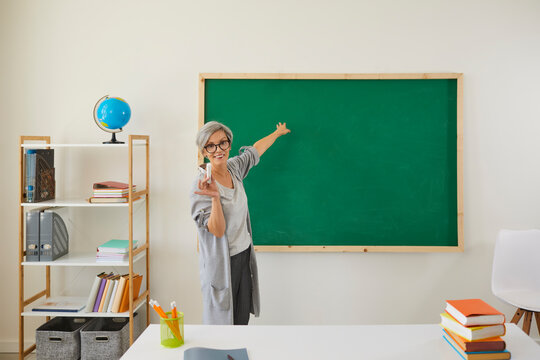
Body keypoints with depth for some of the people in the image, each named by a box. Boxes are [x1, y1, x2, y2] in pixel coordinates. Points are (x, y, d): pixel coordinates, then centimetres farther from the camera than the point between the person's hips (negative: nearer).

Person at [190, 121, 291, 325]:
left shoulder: (234, 168, 0)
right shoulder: (201, 186, -18)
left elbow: (255, 150, 21)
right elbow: (217, 231, -22)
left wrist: (278, 132, 35)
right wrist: (215, 198, -36)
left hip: (244, 255, 6)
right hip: (222, 263, -6)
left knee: (242, 322, 13)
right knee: (221, 324, 3)